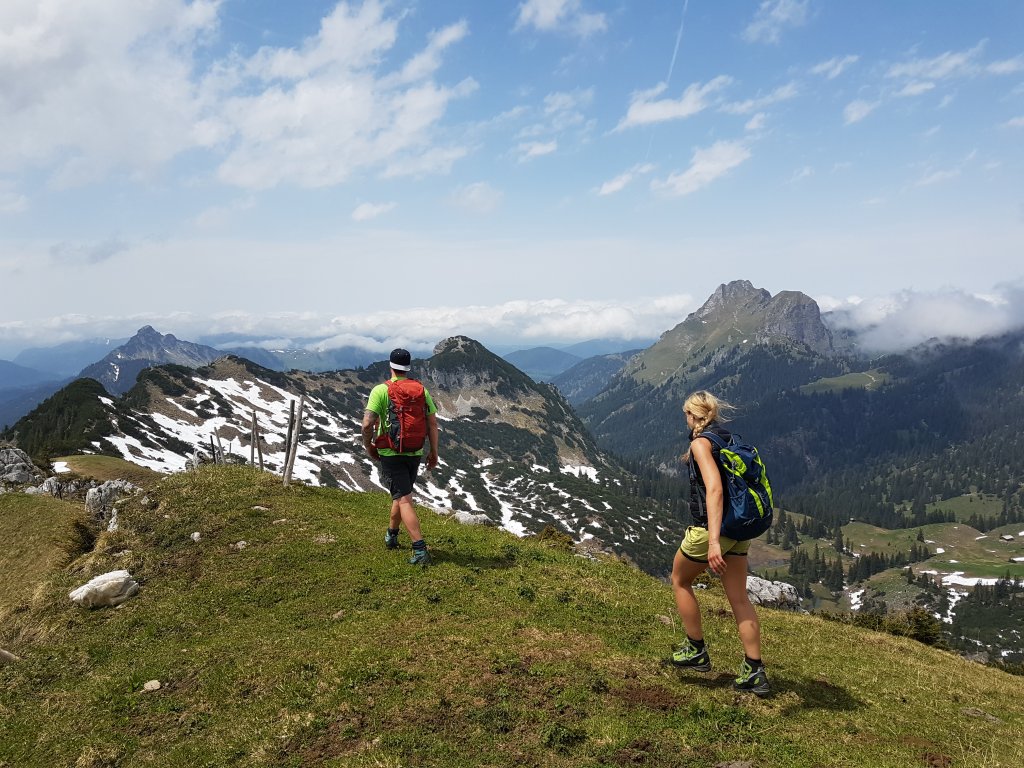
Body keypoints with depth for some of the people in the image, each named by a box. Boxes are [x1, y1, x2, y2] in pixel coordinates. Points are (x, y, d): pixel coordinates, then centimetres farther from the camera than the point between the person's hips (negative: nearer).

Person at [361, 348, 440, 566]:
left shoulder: (380, 391, -10)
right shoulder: (422, 391, 1)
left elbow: (367, 424, -17)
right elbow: (433, 423, 1)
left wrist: (369, 446, 1)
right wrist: (434, 451, 10)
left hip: (390, 452, -4)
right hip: (414, 452, 4)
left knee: (404, 500, -6)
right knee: (400, 494, 23)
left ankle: (420, 550, -13)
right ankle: (391, 535, 40)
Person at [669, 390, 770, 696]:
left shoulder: (701, 443, -15)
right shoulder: (729, 439, 9)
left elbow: (714, 489, -28)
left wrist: (713, 541, -34)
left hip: (710, 528, -7)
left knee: (680, 581, 17)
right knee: (739, 598, 11)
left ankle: (696, 651, 24)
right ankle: (754, 671, 12)